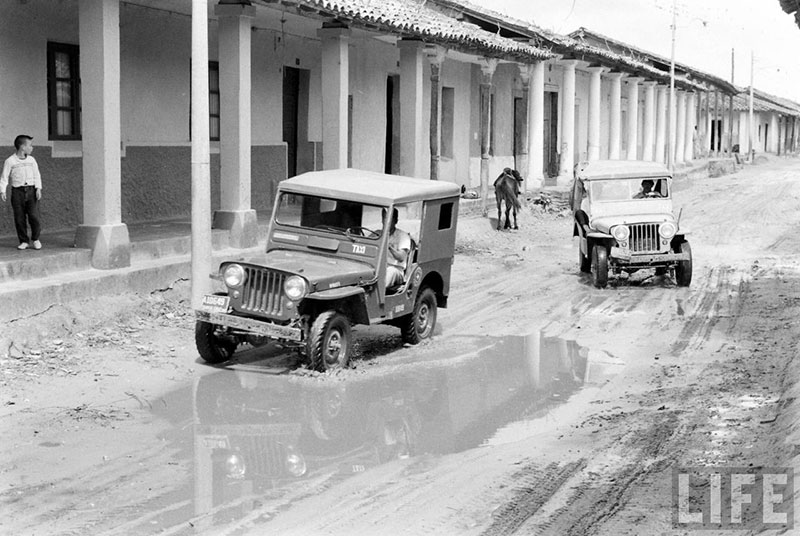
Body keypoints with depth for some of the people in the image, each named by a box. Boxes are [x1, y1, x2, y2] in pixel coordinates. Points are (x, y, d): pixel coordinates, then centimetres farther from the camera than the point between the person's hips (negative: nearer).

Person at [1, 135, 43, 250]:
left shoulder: (31, 160, 9)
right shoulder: (10, 161, -1)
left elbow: (36, 175, 8)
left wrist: (38, 189, -6)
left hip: (31, 190, 2)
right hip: (17, 192, -2)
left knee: (34, 216, -8)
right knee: (19, 218, 1)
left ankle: (35, 239, 10)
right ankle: (24, 241, 13)